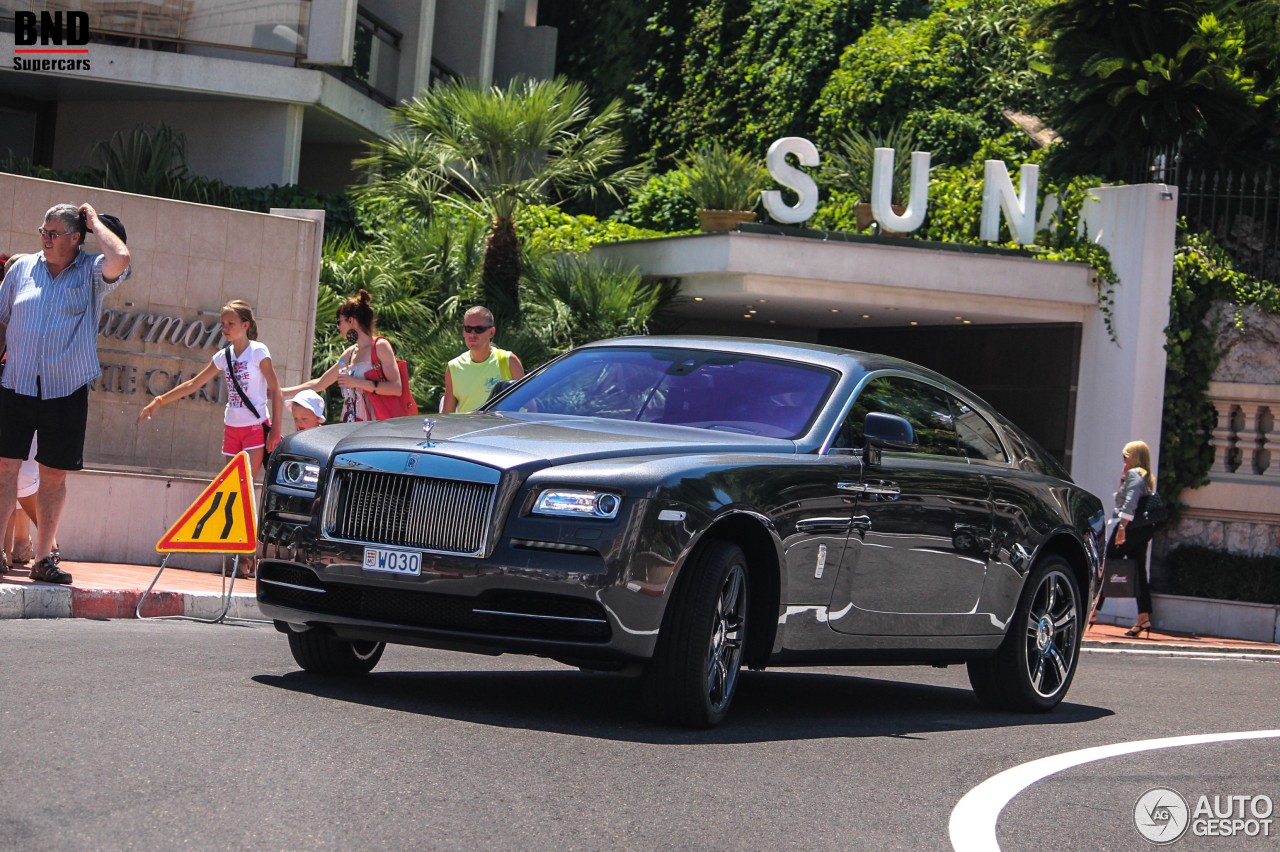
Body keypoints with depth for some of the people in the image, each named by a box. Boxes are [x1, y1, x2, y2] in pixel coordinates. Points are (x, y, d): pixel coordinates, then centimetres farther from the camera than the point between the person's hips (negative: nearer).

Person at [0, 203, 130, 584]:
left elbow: (120, 260, -22)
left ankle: (42, 558, 13)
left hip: (66, 391, -1)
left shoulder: (92, 273, 1)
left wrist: (95, 223, -8)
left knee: (54, 475, 5)